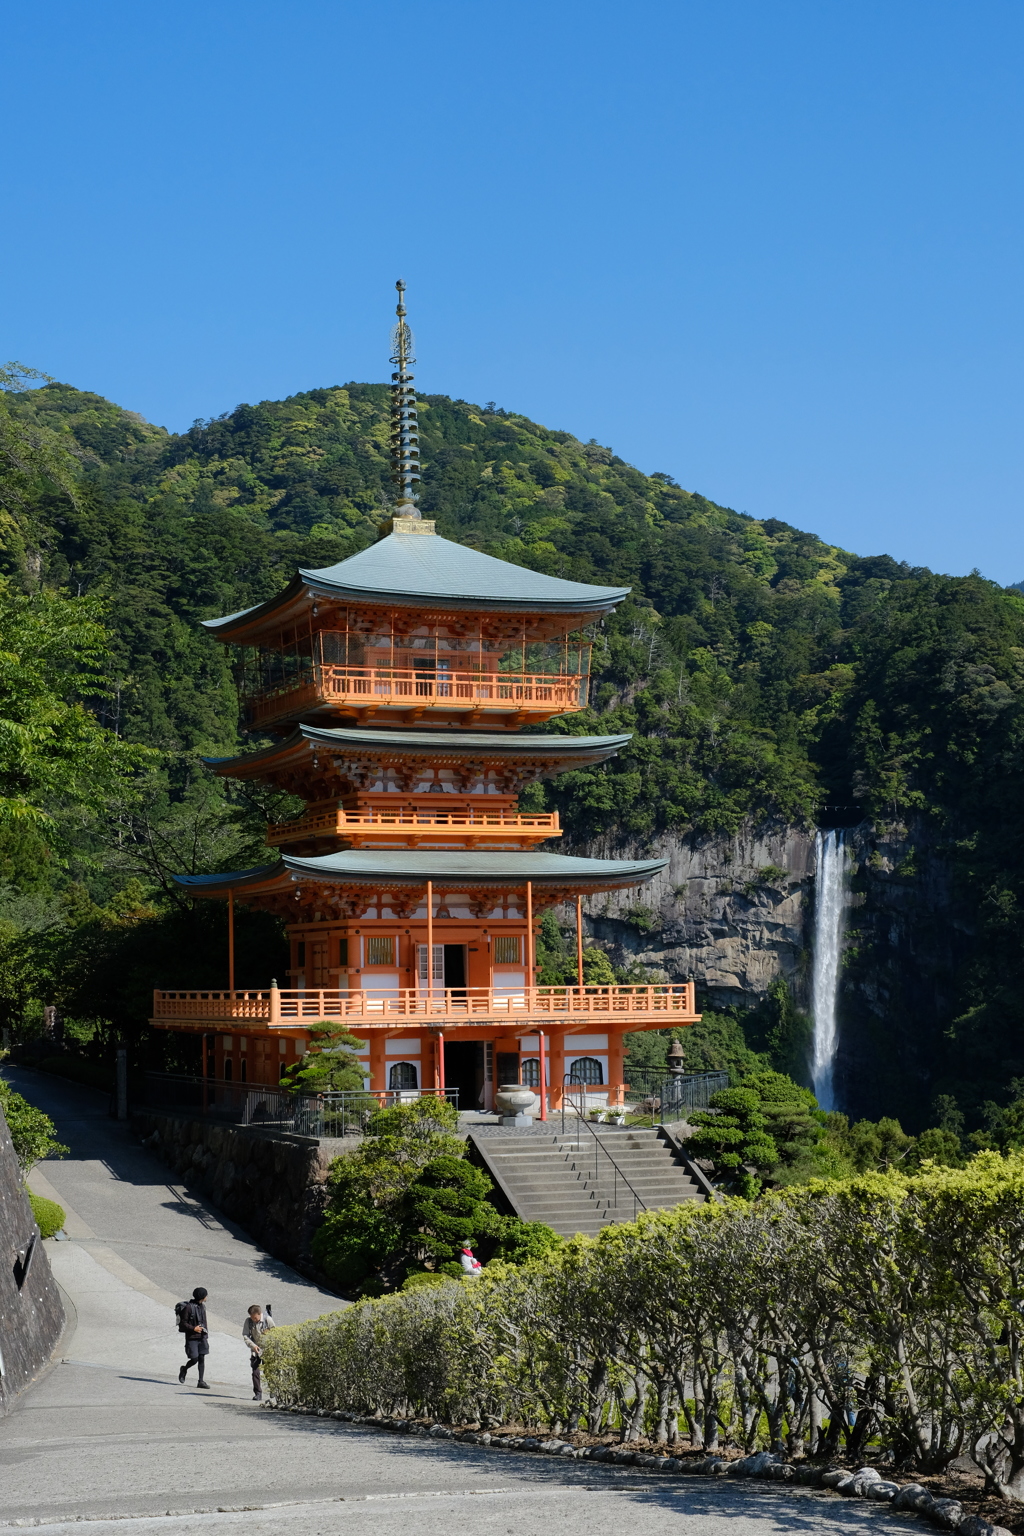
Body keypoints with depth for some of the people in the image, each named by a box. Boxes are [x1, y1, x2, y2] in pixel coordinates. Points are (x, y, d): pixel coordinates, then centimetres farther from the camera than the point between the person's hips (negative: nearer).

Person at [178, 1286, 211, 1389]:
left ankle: (201, 1381, 5)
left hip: (202, 1337, 6)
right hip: (192, 1338, -6)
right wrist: (193, 1328, -21)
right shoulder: (189, 1307, -14)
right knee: (194, 1359, -6)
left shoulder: (202, 1306, 9)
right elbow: (183, 1323, -11)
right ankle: (184, 1369, 26)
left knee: (202, 1358, 2)